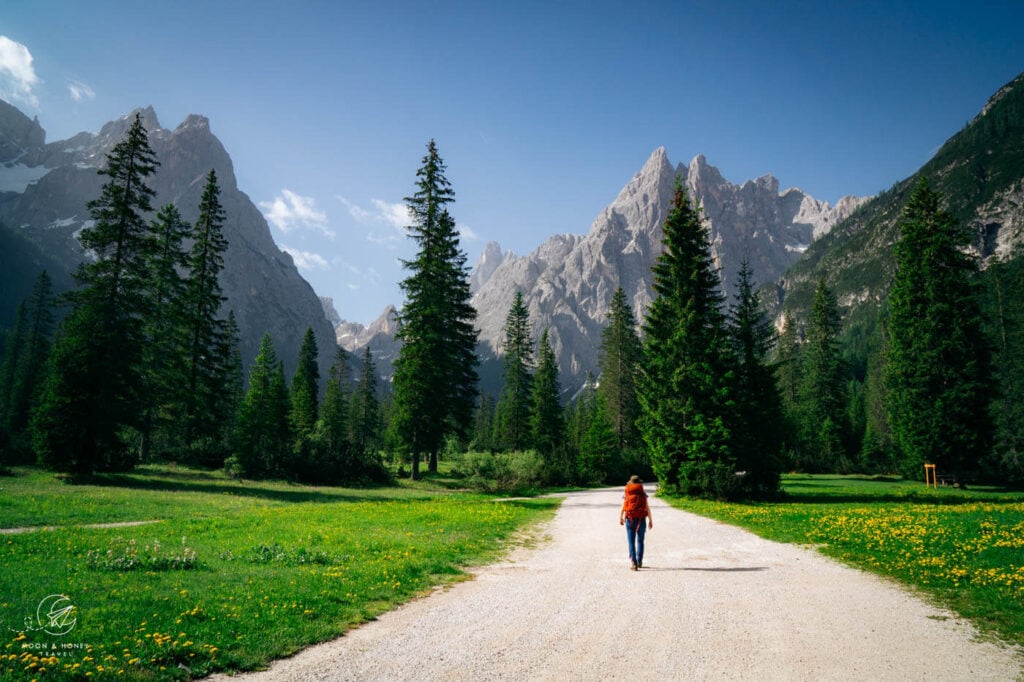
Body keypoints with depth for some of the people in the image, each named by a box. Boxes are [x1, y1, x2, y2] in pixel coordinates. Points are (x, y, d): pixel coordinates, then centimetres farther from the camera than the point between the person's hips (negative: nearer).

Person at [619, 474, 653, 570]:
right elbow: (647, 508, -1)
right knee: (640, 541, 17)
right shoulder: (643, 494, 2)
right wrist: (650, 520, 5)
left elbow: (623, 508, 5)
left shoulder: (627, 495, 3)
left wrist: (620, 518, 19)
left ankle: (633, 563, -11)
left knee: (631, 541, 0)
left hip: (630, 519, -1)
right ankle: (639, 561, 21)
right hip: (641, 519, 1)